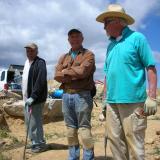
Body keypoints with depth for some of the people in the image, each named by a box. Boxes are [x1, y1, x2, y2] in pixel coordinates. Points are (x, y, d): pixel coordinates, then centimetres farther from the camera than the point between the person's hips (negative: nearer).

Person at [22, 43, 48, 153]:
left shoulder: (40, 63, -13)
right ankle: (34, 142, 30)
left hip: (36, 99, -9)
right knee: (29, 122, 16)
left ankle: (40, 145, 11)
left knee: (35, 122, -3)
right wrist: (26, 96, 15)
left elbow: (41, 81, -23)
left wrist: (33, 97, -26)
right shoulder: (27, 62, 15)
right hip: (27, 98, 9)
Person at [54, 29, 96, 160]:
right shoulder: (63, 57, 17)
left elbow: (82, 71, -15)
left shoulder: (88, 54, 2)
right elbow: (57, 75, 3)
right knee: (70, 128, 11)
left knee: (84, 128, -4)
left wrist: (66, 72, -1)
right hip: (66, 95, 5)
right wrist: (75, 74, -9)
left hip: (82, 95, -5)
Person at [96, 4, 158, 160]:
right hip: (112, 101, 7)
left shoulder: (137, 38, -1)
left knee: (134, 141, -1)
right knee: (114, 138, 10)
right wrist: (105, 99, 19)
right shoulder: (110, 45, 17)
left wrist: (152, 97, -13)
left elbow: (151, 67, -5)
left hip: (132, 100, -6)